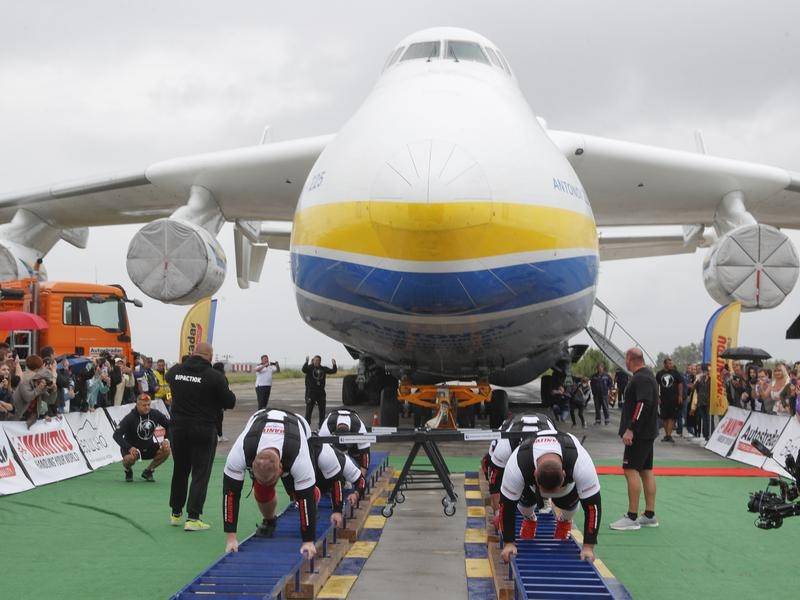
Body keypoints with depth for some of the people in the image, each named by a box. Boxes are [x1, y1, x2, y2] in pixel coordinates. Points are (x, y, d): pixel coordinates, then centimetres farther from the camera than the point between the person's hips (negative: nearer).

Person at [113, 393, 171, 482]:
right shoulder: (130, 418, -20)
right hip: (132, 448, -4)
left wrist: (166, 440, -12)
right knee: (130, 458, -37)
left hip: (149, 446, 4)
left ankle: (148, 471, 5)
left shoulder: (155, 414, -9)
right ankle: (128, 471, 3)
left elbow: (169, 425, 5)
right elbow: (117, 435, -23)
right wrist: (129, 448, -35)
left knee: (166, 450, -19)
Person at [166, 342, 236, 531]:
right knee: (200, 473, 1)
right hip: (204, 430, -5)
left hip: (179, 428, 5)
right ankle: (193, 518, -5)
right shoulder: (215, 376, -14)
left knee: (179, 471, 18)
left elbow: (168, 377, 25)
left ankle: (176, 513, 28)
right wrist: (225, 391, 12)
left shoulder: (175, 371, 1)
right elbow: (230, 402, -7)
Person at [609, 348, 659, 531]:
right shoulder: (647, 375, 17)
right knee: (646, 471, 12)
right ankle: (650, 515, 16)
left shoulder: (641, 379, -16)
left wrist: (631, 429, -25)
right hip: (647, 432, 11)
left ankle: (632, 517, -10)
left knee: (631, 470, -10)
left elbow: (643, 404, -26)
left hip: (639, 433, -11)